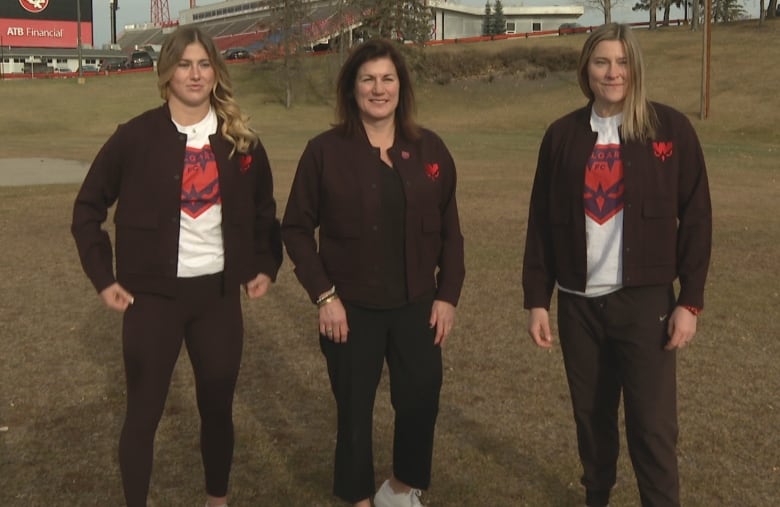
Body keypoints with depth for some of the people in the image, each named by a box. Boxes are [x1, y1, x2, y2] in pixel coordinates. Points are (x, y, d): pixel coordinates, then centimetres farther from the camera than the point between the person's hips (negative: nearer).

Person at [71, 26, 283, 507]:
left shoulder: (241, 139, 2)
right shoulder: (136, 136, -7)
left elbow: (264, 208, 16)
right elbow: (88, 208, 1)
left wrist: (266, 265, 7)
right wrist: (104, 278, -4)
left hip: (219, 292, 3)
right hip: (153, 294, -2)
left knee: (218, 407, 13)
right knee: (144, 411, 5)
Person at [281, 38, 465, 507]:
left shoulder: (430, 149, 1)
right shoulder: (325, 151, -6)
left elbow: (449, 229, 6)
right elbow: (297, 228, -3)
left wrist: (448, 295, 1)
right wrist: (324, 295, -10)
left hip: (416, 305, 2)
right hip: (351, 308, -2)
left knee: (422, 402, 9)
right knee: (355, 410, 9)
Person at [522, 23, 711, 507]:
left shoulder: (670, 128, -3)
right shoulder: (562, 135, 4)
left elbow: (696, 218, -2)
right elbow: (542, 222, 6)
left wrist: (690, 300, -6)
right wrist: (537, 298, 3)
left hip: (645, 300, -2)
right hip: (579, 303, 3)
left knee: (652, 425, -1)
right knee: (591, 417, 13)